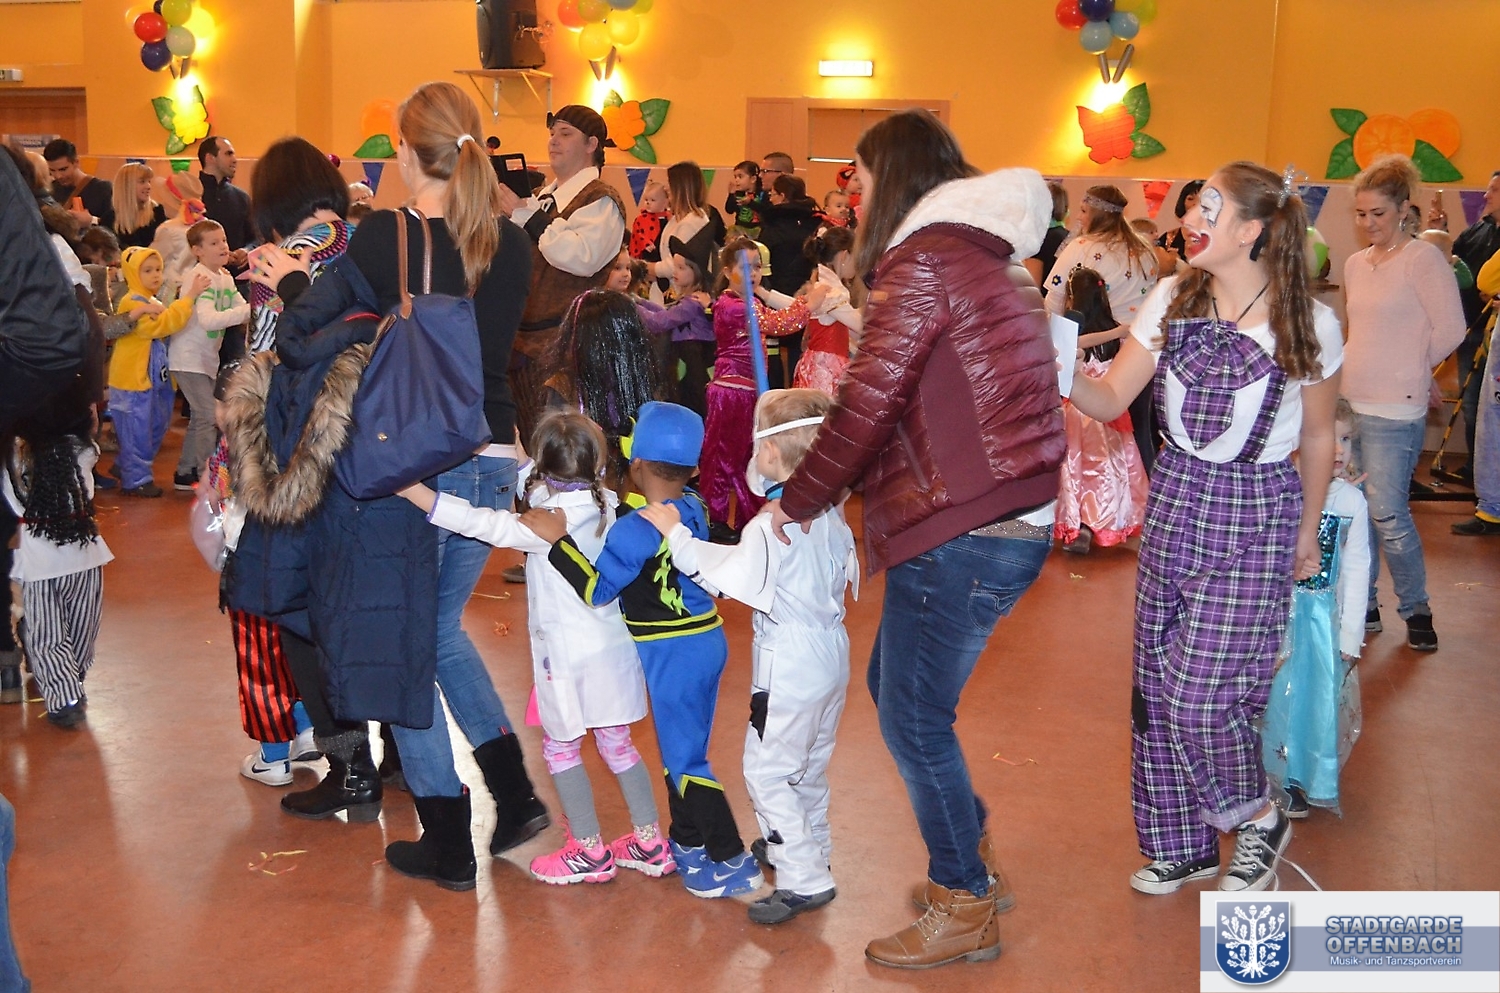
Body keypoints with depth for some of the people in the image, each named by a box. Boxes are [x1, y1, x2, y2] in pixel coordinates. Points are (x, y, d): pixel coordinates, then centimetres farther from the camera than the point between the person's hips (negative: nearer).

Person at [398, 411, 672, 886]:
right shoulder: (605, 506, -1)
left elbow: (483, 524, -25)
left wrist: (411, 490, -22)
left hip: (567, 653, -7)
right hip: (613, 648, 7)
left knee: (561, 748, 10)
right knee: (617, 744, 18)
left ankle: (590, 851, 18)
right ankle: (650, 842, 25)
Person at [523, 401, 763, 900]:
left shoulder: (637, 529, -21)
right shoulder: (693, 508, 1)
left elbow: (596, 588, -20)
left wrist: (558, 539, -19)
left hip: (673, 654, -8)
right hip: (706, 640, 8)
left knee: (684, 758, 2)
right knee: (683, 747, 20)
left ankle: (732, 861, 7)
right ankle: (687, 842, 34)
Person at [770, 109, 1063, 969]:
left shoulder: (926, 260, -12)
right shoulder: (985, 259, 18)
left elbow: (869, 405, -15)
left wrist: (798, 502, -3)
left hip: (962, 533, -10)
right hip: (1006, 519, 10)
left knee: (913, 718, 2)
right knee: (897, 687, 20)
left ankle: (966, 908, 17)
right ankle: (975, 859, 32)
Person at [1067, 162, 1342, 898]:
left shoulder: (1311, 326, -8)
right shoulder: (1172, 300, 0)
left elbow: (1317, 439, 5)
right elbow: (1109, 400, -1)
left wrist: (1307, 531, 11)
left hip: (1257, 518, -4)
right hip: (1174, 504, 4)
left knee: (1204, 693, -9)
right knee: (1157, 685, 8)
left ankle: (1257, 821, 21)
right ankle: (1182, 847, 27)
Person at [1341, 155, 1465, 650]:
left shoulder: (1423, 258, -9)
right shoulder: (1356, 264, 11)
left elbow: (1450, 330, -9)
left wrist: (1407, 369, 1)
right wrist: (1363, 370, 8)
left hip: (1396, 409, -7)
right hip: (1349, 403, 7)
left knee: (1387, 512, -6)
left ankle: (1416, 609, 13)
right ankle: (1364, 606, 23)